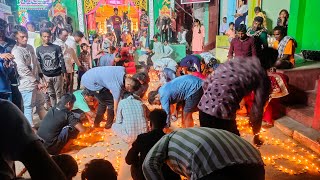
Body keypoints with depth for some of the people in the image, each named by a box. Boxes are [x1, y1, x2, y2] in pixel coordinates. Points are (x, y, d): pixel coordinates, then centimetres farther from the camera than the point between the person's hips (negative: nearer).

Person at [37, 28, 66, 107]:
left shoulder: (56, 47, -3)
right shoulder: (38, 49, 4)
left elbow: (62, 61, -3)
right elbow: (38, 63, 7)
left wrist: (64, 73, -7)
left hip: (58, 75, -2)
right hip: (46, 76, 2)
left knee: (59, 94, 3)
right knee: (51, 94, 12)